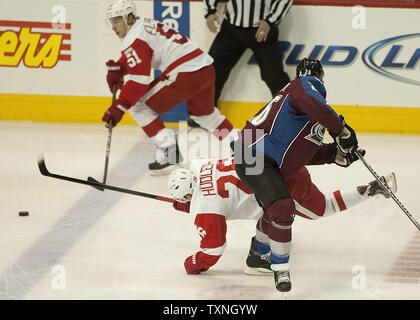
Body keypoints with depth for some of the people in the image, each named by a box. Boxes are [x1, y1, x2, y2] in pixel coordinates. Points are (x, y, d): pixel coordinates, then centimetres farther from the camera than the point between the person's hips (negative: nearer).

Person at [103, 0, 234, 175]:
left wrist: (120, 106, -17)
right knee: (204, 113, 35)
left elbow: (139, 78, -17)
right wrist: (117, 68, 14)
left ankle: (169, 150, -6)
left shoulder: (133, 39, -9)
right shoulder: (145, 24, 20)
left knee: (138, 106, -1)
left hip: (185, 75, -10)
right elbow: (132, 60, 32)